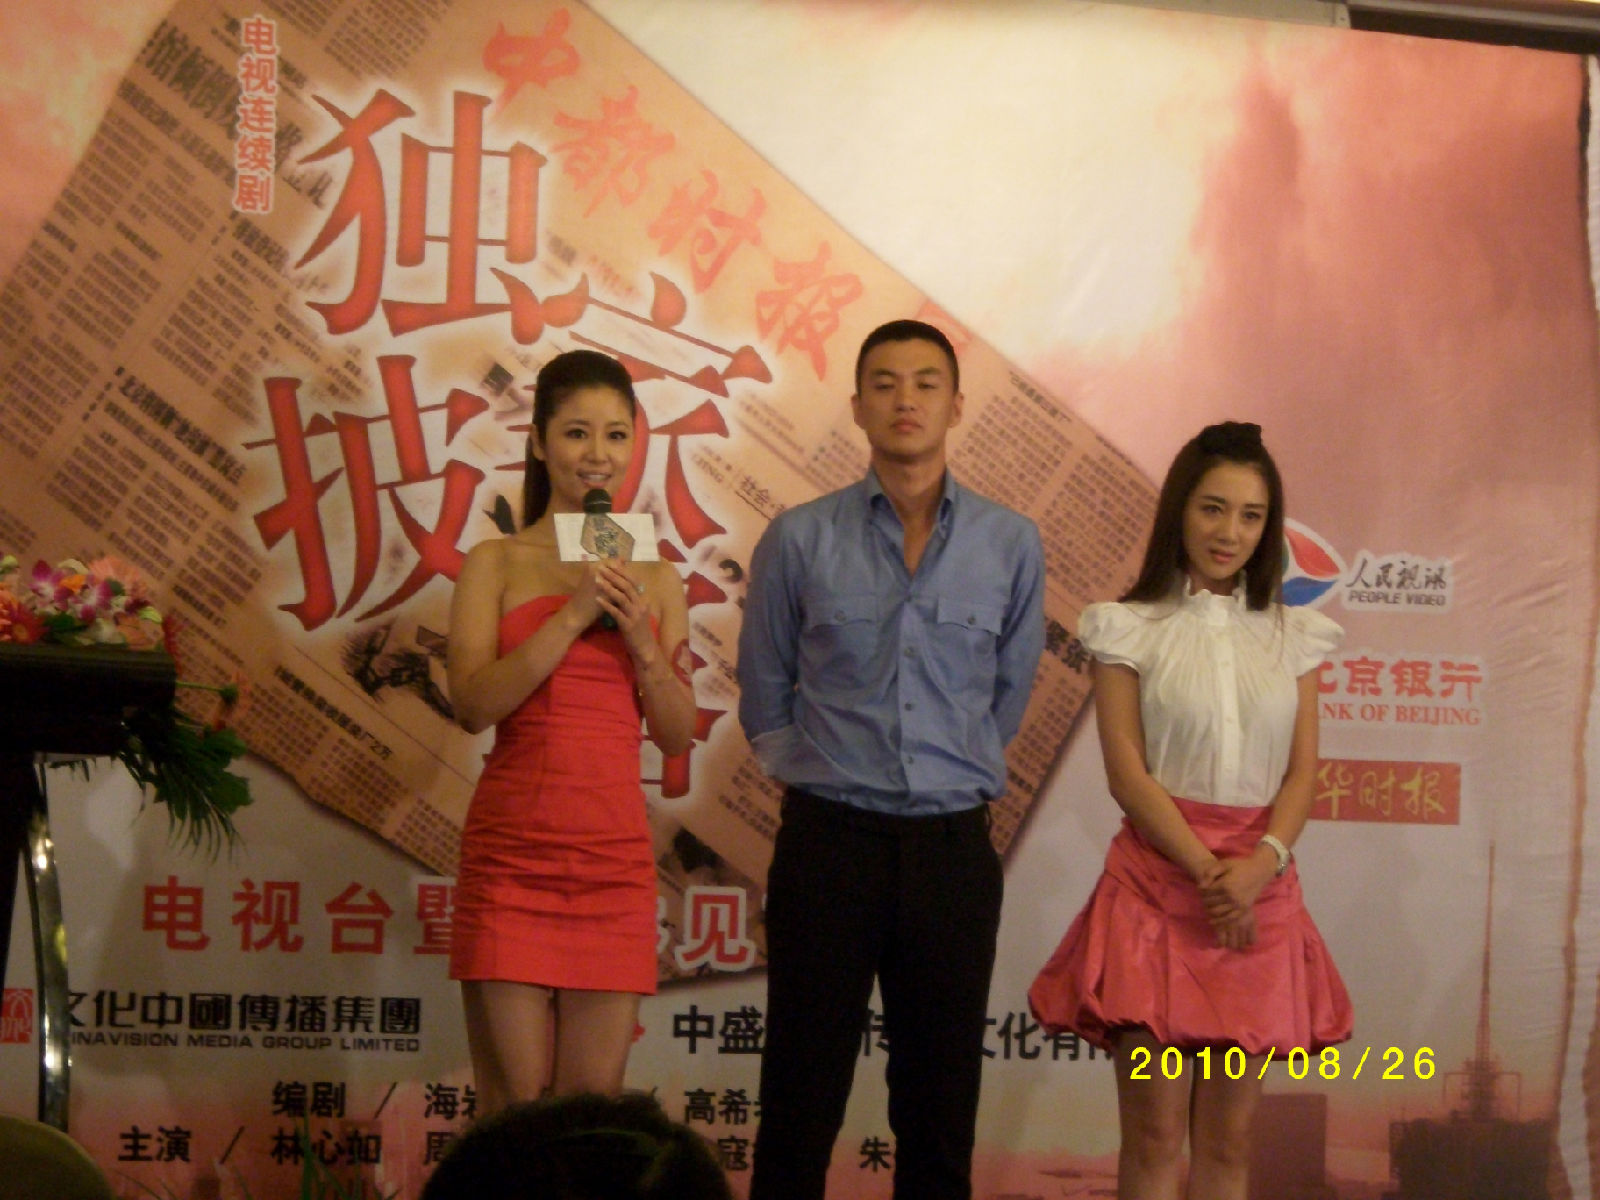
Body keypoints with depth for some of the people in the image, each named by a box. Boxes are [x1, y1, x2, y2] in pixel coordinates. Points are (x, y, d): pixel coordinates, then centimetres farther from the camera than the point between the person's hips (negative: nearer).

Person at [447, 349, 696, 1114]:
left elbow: (677, 737, 10)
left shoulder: (656, 579, 12)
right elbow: (473, 704, -9)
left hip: (614, 855, 3)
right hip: (511, 850, -3)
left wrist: (641, 641, -6)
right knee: (513, 1107, -2)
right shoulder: (495, 564, 3)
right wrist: (574, 615, -14)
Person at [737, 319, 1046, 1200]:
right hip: (830, 840, -1)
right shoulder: (799, 541, 0)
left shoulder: (1011, 546, 3)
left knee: (941, 1108, 8)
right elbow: (763, 697, 12)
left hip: (953, 848, 1)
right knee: (800, 1105, 3)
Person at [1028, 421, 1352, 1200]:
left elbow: (1303, 768, 6)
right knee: (1155, 1134, -5)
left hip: (1260, 894, 3)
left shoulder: (1292, 636, 13)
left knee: (1228, 1137, 6)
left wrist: (1263, 862, -13)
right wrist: (1209, 872, -14)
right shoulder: (1130, 630, 3)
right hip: (1158, 881, -3)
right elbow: (1127, 773, -5)